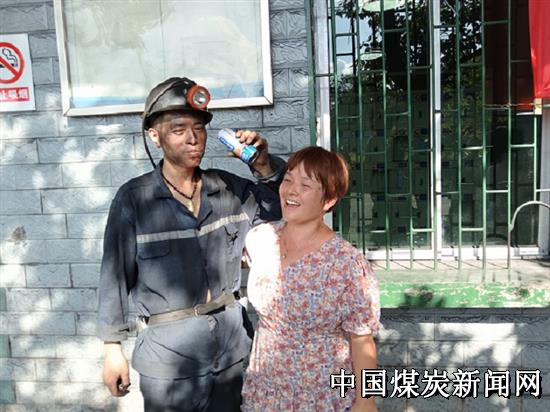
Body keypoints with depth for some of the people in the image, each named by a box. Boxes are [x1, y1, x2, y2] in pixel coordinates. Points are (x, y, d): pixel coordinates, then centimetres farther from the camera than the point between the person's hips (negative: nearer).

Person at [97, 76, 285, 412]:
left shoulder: (229, 188, -2)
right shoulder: (134, 198, -12)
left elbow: (284, 206, 10)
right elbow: (116, 275, -6)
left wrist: (265, 166, -8)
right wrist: (113, 347, -2)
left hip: (232, 337, 4)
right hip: (168, 345, -3)